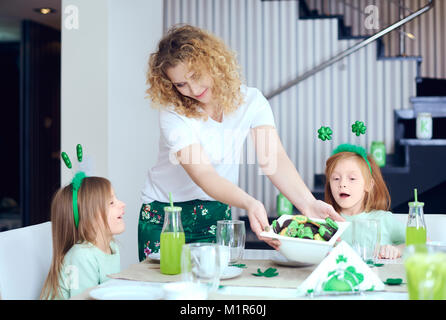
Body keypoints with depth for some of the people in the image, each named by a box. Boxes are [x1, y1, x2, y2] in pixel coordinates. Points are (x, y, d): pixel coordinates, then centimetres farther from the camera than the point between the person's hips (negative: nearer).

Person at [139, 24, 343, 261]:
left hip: (217, 215, 3)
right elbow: (204, 175, -31)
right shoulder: (173, 113, -21)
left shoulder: (250, 101, -11)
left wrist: (307, 203, -40)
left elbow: (272, 158, -23)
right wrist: (249, 204, -49)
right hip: (162, 216, -2)